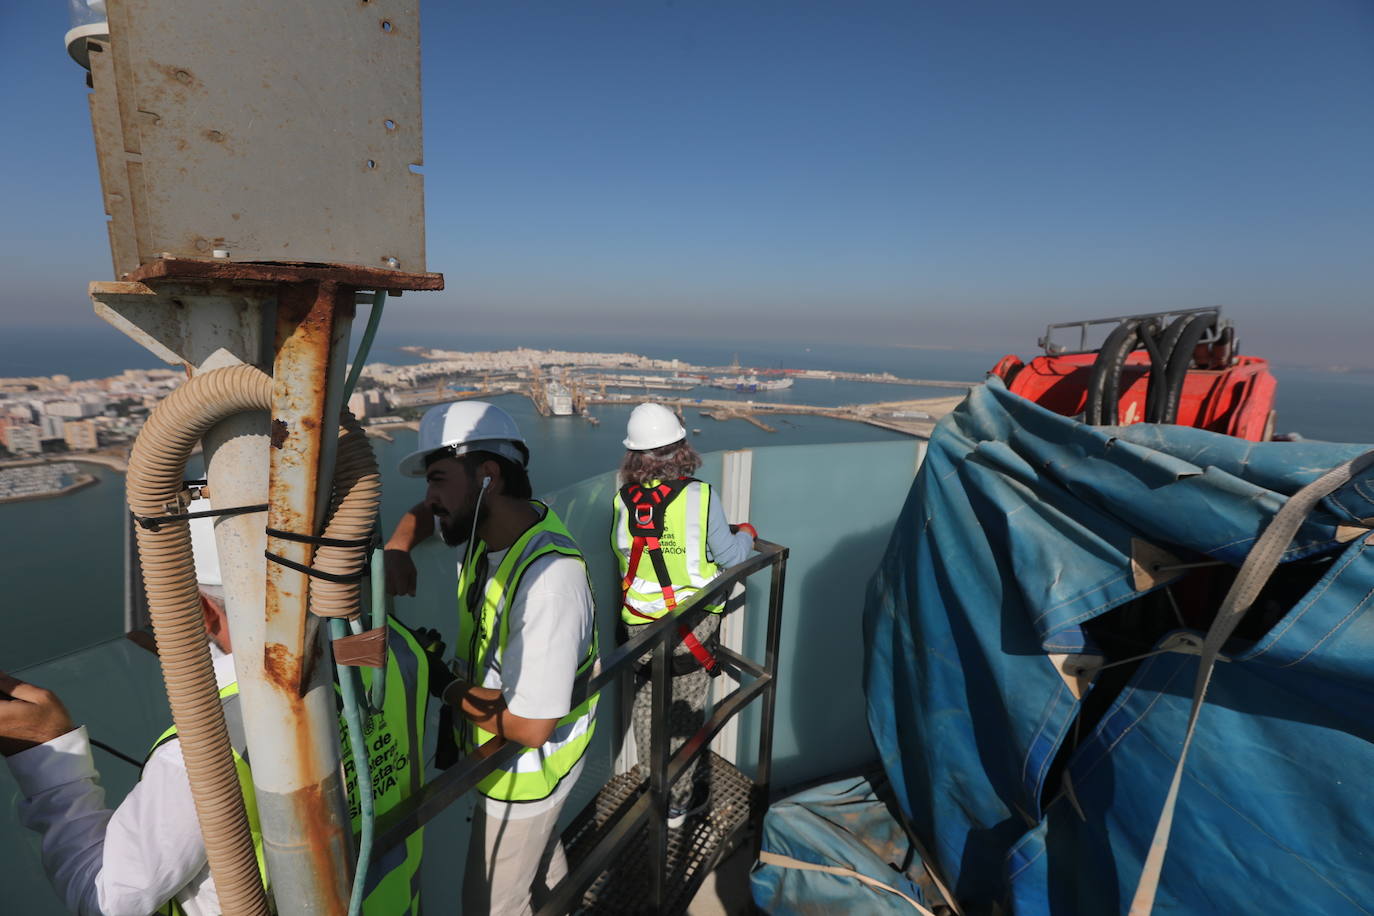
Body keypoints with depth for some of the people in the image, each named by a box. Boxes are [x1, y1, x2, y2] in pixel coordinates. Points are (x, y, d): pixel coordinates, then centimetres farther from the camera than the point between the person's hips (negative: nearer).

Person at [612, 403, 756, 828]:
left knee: (646, 702, 22)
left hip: (640, 624, 3)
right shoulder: (700, 495, -18)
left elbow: (622, 554, 4)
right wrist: (747, 533, 12)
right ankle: (678, 801, 32)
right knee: (686, 710, 15)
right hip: (694, 623, -2)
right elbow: (730, 556, -9)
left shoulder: (622, 499, -10)